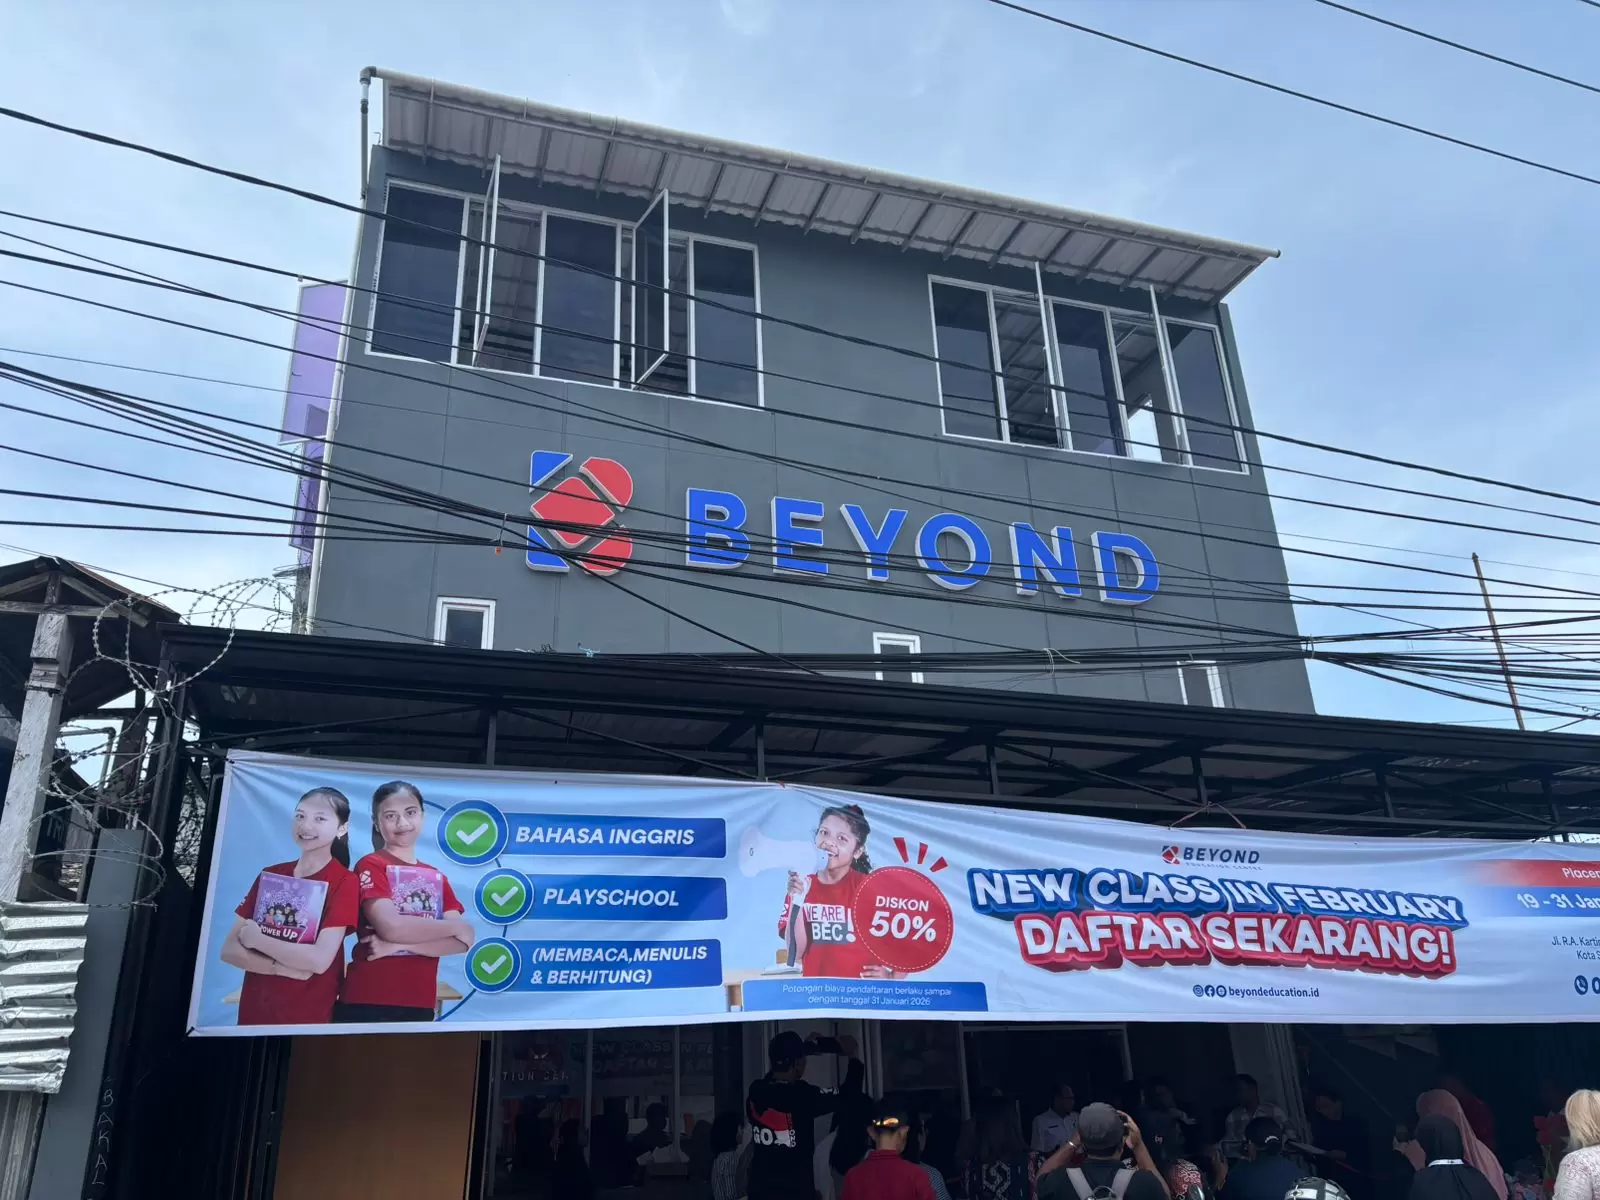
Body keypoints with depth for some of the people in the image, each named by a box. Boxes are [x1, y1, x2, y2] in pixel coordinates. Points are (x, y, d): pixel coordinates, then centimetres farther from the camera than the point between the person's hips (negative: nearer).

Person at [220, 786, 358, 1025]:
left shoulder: (344, 881, -10)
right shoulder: (269, 875, 6)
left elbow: (320, 960, -19)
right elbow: (229, 950, 0)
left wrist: (257, 939, -9)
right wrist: (282, 968, -16)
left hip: (308, 1016, -4)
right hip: (253, 1010, 5)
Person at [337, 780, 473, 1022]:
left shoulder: (438, 877, 11)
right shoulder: (371, 866, -4)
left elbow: (460, 943, -1)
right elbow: (391, 927, -18)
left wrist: (399, 944, -14)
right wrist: (457, 926, -7)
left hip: (420, 1006, 4)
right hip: (368, 1004, -4)